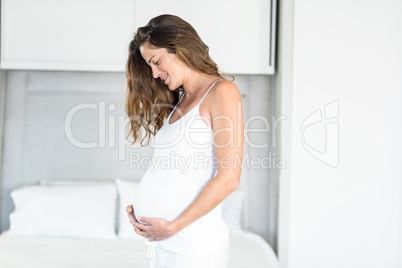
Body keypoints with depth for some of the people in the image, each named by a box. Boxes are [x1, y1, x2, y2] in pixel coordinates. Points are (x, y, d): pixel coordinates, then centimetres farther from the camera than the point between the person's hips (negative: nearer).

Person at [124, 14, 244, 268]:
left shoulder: (222, 92, -10)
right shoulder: (179, 101, 13)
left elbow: (228, 178, -16)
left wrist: (173, 226, -14)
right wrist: (141, 208, 1)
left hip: (193, 246, -7)